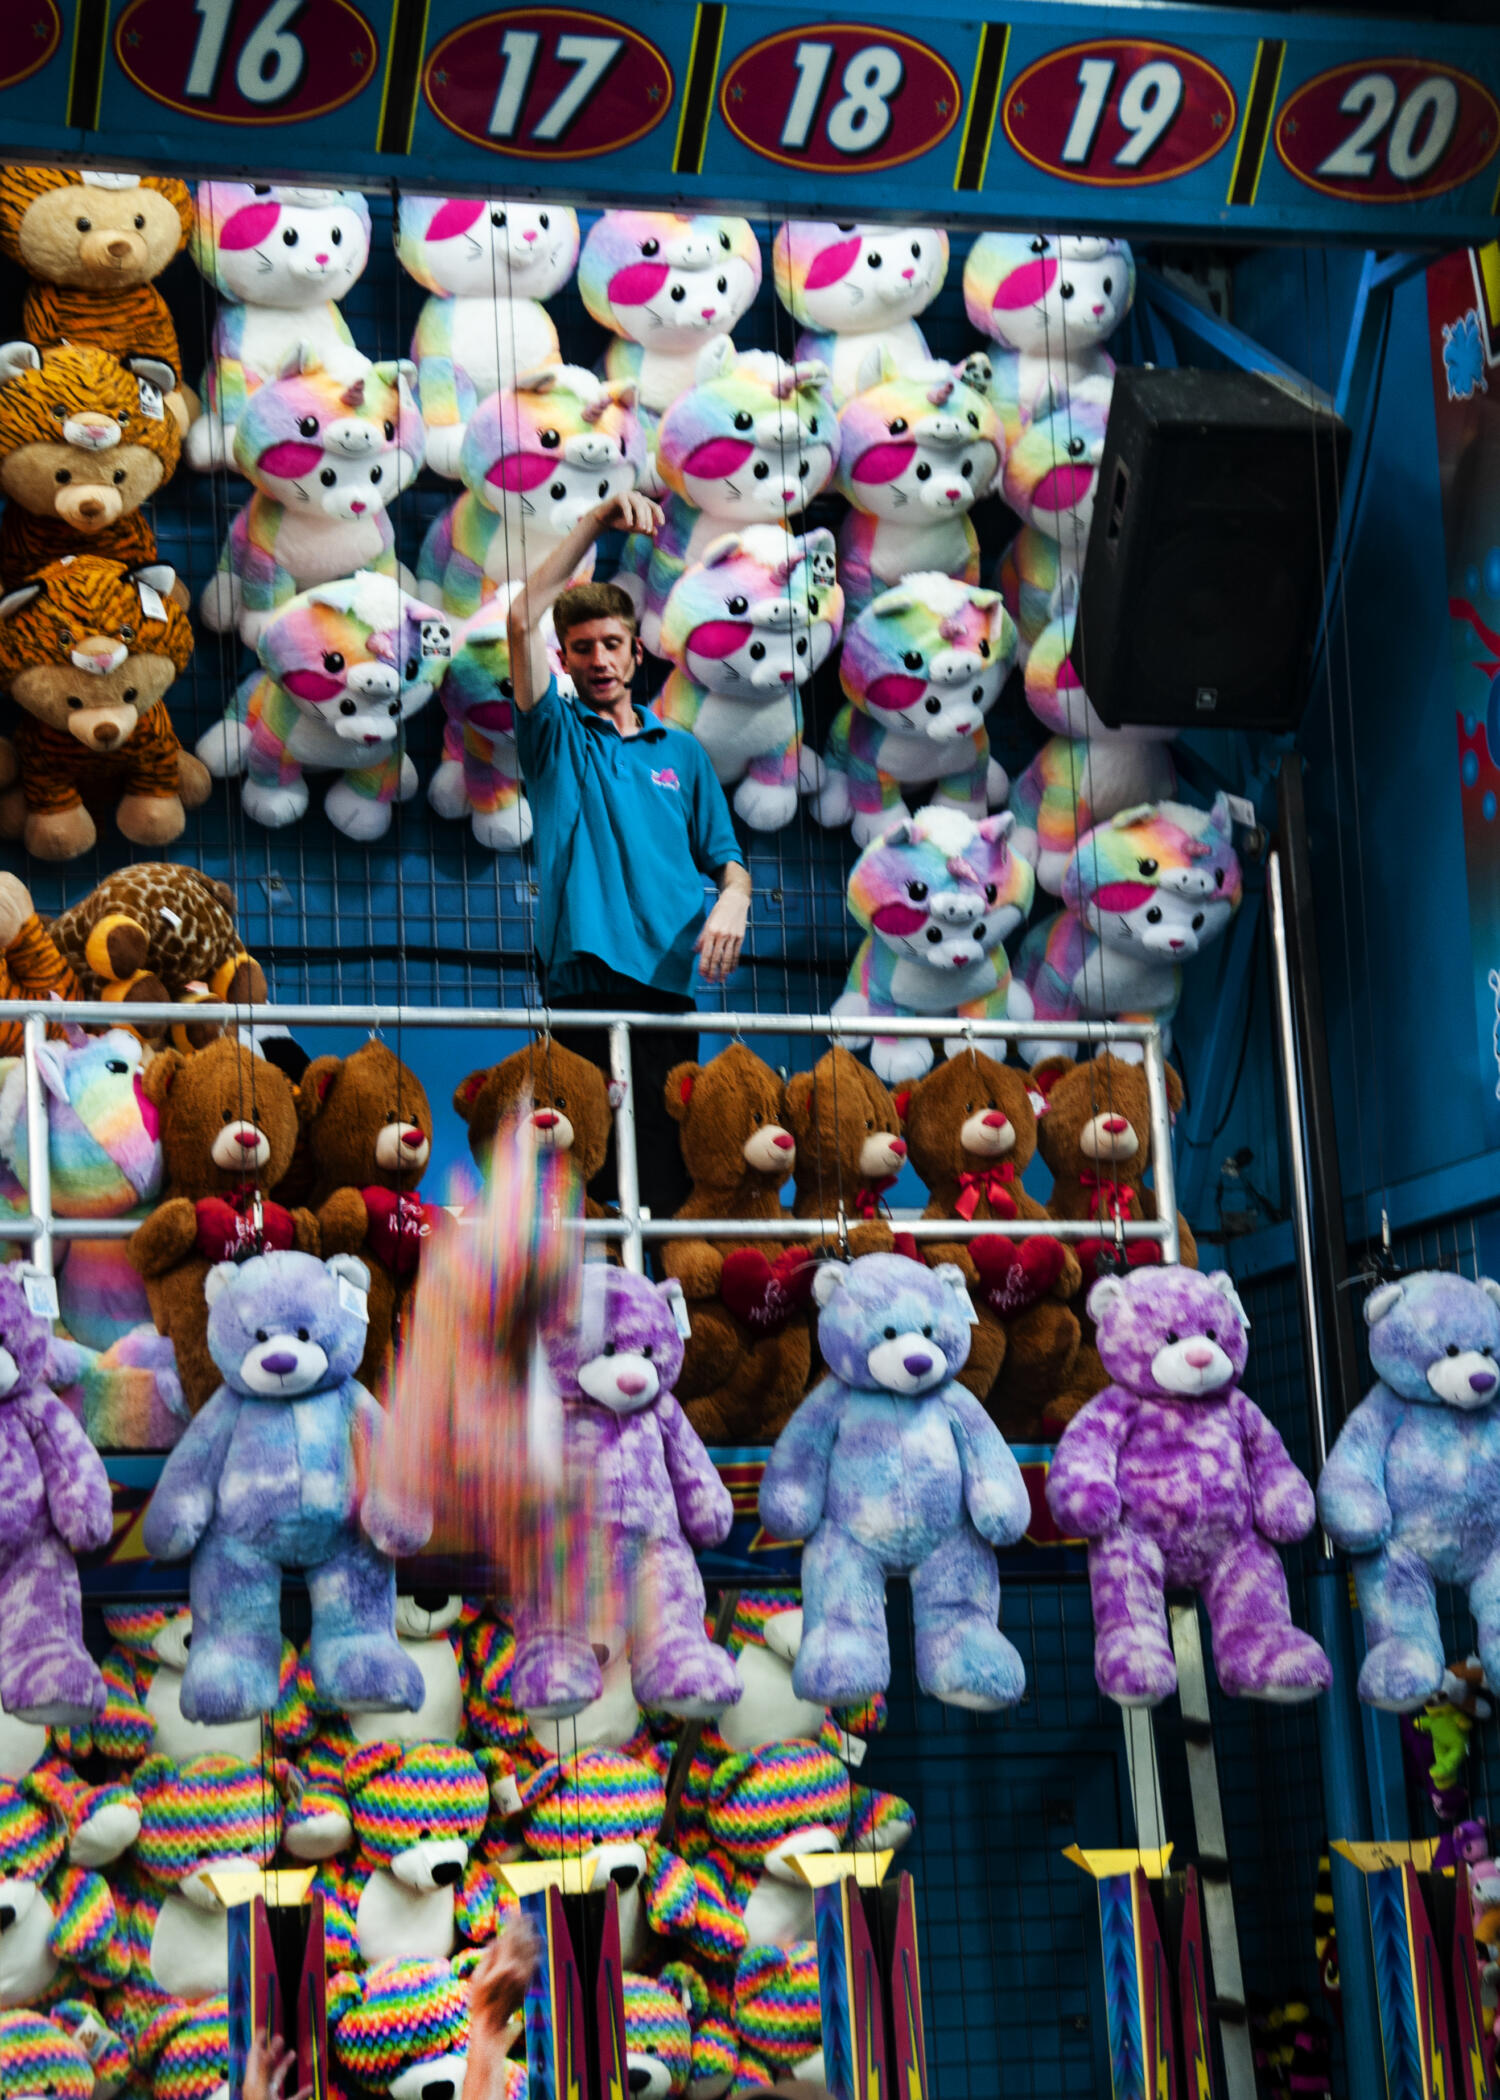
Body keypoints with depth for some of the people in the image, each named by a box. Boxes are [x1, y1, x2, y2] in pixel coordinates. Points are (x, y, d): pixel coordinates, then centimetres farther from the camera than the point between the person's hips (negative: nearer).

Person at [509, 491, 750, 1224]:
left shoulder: (681, 751, 20)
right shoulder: (554, 736, 11)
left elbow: (725, 856, 17)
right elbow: (522, 619, -1)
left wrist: (732, 899, -7)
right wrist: (595, 523, -4)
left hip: (667, 979, 3)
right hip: (581, 981, -3)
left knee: (673, 1176, 0)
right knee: (596, 1171, -7)